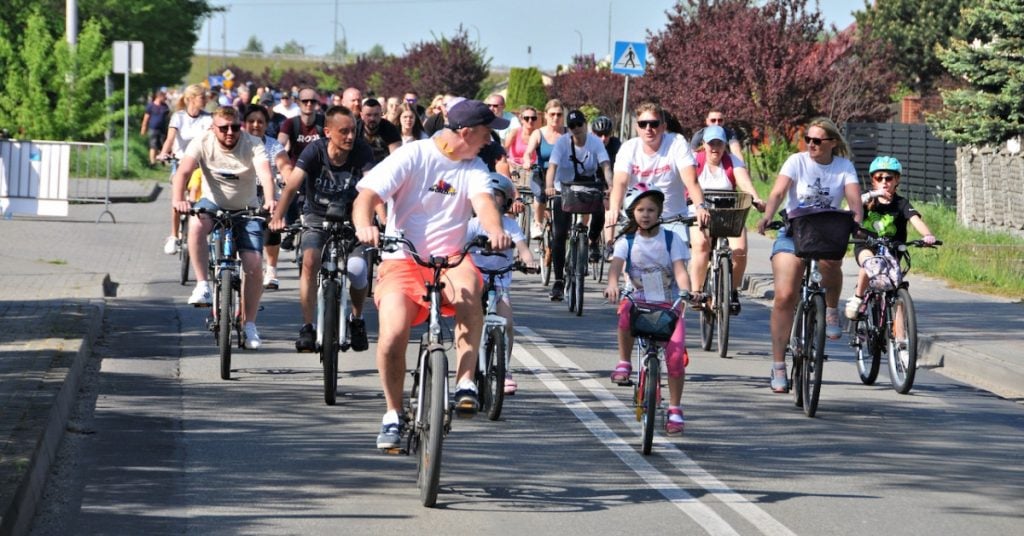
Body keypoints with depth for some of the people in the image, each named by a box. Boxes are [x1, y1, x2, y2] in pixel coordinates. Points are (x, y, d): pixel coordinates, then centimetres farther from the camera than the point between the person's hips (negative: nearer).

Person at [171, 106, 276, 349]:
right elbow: (183, 171, -27)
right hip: (214, 204, 0)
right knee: (196, 224, -35)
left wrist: (270, 199, -53)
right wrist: (179, 200, -46)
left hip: (246, 210, 0)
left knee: (254, 265, -12)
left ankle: (249, 324, 4)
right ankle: (202, 285, -26)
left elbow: (265, 173, -33)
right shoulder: (202, 143, -14)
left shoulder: (253, 145, -16)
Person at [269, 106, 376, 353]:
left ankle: (357, 319, 11)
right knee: (310, 261, -25)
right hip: (317, 219, 0)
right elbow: (292, 185, -30)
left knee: (358, 270, -18)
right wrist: (278, 216, -46)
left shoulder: (361, 151, -18)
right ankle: (307, 327, -15)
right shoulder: (314, 151, -20)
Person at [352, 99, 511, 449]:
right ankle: (393, 415, 2)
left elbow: (483, 200, -13)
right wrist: (364, 226, -35)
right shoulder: (413, 155, -3)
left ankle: (465, 382, -30)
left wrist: (495, 230, -37)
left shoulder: (474, 168, 7)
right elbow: (368, 196, -12)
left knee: (467, 283, -35)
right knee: (393, 334, -23)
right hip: (402, 260, -2)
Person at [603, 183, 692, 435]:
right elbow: (616, 264, -15)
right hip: (640, 301, 0)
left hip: (669, 305, 0)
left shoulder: (671, 239, 1)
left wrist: (685, 292, -31)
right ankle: (624, 362, -14)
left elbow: (680, 270, -10)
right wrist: (612, 284, -37)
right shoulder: (626, 241, 2)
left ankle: (675, 410, -1)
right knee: (626, 311, -37)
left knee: (675, 354, -15)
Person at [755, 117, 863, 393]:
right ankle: (778, 365, -6)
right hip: (792, 233, 0)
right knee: (785, 296, -14)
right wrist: (767, 216, -38)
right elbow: (778, 192, -18)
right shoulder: (797, 161, -3)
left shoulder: (844, 167, 2)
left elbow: (854, 198, -13)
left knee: (830, 262, -36)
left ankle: (831, 311, -5)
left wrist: (856, 220, -36)